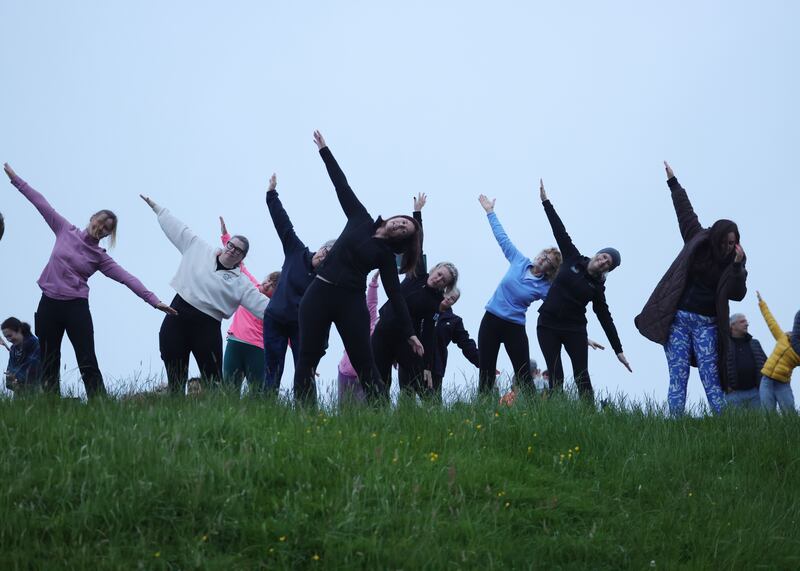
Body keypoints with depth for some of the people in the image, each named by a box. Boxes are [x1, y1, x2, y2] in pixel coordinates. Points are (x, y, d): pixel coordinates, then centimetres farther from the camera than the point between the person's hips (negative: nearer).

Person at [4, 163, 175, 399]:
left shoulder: (100, 257, 2)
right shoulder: (66, 231, 6)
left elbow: (126, 279, -6)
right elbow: (41, 203, 9)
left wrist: (153, 300, -16)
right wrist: (15, 179, 13)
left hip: (76, 308, -2)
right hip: (48, 304, 2)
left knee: (88, 364, -7)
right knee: (49, 365, 2)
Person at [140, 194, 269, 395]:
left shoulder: (241, 283, 5)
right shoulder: (200, 250, 11)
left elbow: (262, 304, -1)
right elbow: (178, 228, 17)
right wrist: (155, 206, 24)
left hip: (207, 328, -1)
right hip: (176, 320, 2)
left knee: (214, 382, -7)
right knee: (175, 381, 1)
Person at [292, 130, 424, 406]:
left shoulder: (385, 255, 4)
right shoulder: (361, 220, 11)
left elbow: (395, 294, 1)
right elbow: (342, 185, 13)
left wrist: (409, 332, -6)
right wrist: (324, 150, 16)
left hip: (351, 302, -2)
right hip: (319, 293, 2)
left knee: (364, 364, -5)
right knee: (307, 359, -3)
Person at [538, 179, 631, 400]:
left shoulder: (597, 288, 2)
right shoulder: (573, 259, 4)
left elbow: (606, 319, 4)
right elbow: (559, 230, 3)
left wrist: (618, 351, 1)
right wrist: (545, 201, 5)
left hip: (575, 330, -1)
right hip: (548, 325, 1)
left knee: (582, 377, -6)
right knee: (556, 377, -3)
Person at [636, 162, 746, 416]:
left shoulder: (733, 262, 3)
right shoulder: (698, 241, 4)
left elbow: (738, 294, -7)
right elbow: (685, 211, 13)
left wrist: (737, 264, -19)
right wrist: (672, 181, 20)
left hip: (706, 324, 0)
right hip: (679, 318, 0)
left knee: (711, 379, -7)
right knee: (678, 378, -4)